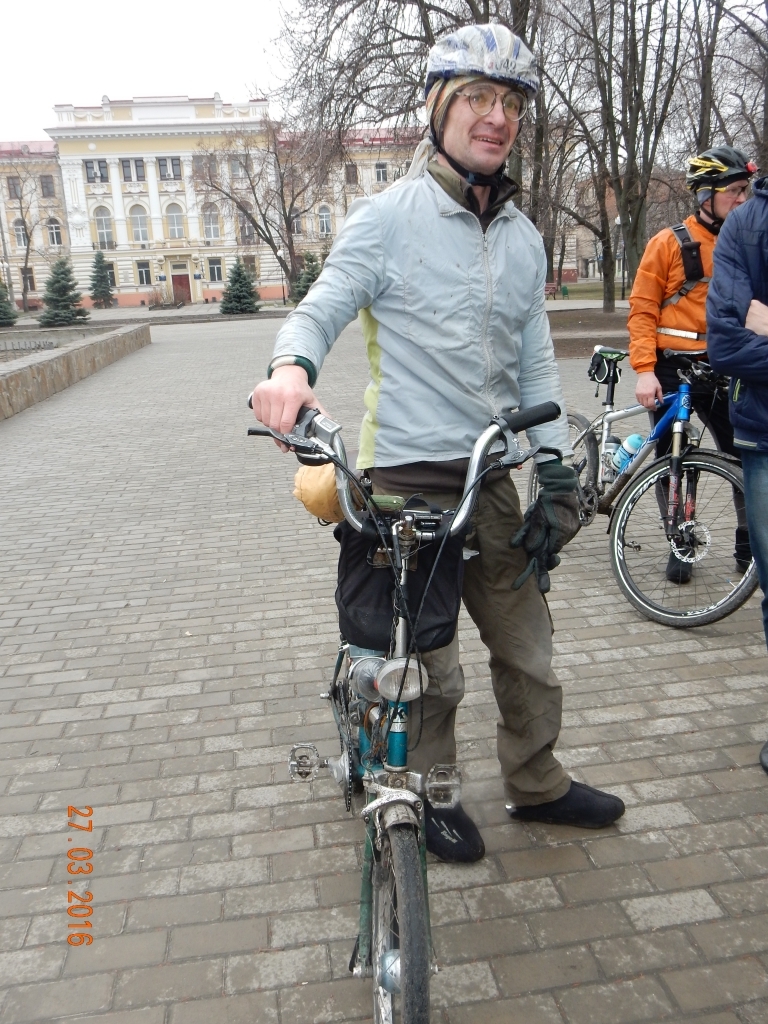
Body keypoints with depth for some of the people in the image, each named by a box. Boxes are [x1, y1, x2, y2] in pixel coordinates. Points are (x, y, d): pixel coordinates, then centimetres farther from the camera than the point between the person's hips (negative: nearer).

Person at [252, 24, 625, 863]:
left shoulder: (523, 239, 13)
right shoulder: (387, 218, -4)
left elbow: (536, 367, 13)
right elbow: (321, 310, -8)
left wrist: (557, 479, 7)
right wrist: (290, 367, -32)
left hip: (491, 480, 6)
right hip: (407, 478, -5)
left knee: (528, 649, 15)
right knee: (432, 668, 6)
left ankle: (536, 783, 38)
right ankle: (427, 796, 32)